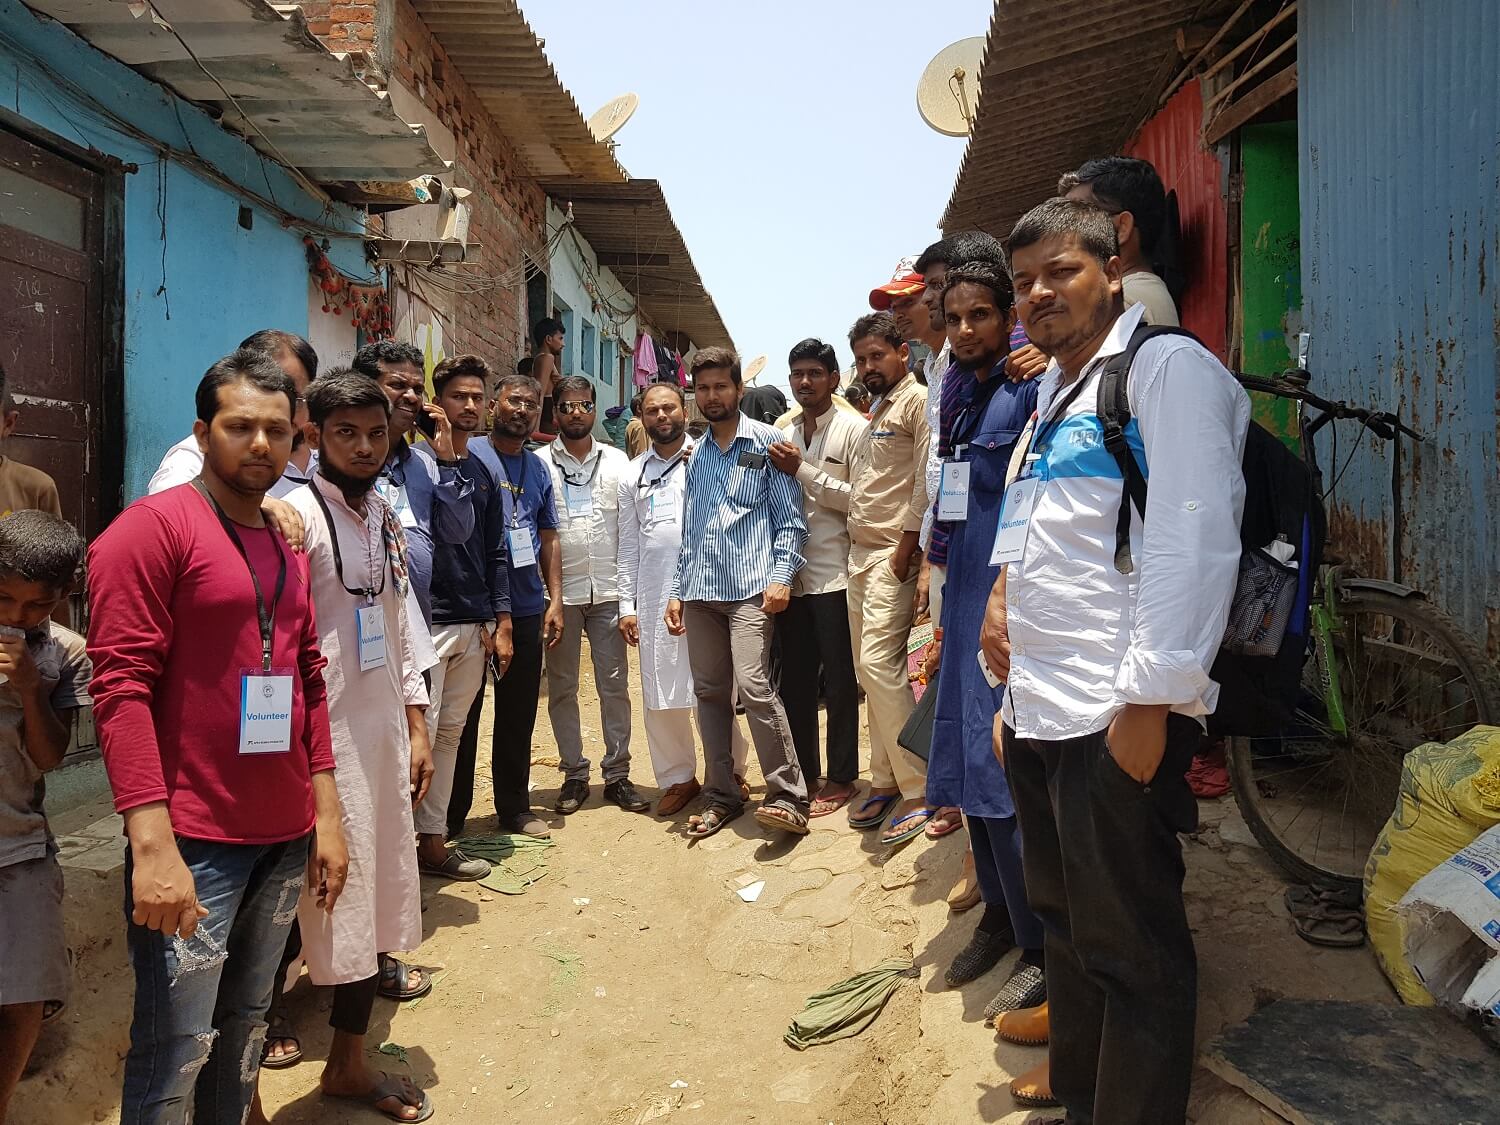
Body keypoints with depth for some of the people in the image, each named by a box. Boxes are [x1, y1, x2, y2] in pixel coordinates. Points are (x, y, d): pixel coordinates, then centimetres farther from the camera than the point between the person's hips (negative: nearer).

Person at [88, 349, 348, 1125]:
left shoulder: (286, 545, 14)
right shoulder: (151, 528, -8)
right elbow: (121, 688, -15)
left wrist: (326, 813, 12)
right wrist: (152, 845, -20)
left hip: (286, 836, 6)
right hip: (191, 842, -6)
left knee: (245, 1025, 16)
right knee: (178, 1048, 1)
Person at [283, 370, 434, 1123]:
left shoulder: (387, 517, 10)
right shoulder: (296, 515, -12)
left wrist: (416, 727, 13)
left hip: (382, 735, 7)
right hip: (320, 739, -7)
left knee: (375, 895, 13)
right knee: (322, 900, 1)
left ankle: (349, 1063, 29)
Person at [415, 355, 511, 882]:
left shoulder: (483, 475, 14)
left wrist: (501, 622, 11)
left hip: (474, 625, 7)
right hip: (425, 622, -6)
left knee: (450, 734, 12)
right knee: (419, 734, -5)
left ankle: (432, 841, 22)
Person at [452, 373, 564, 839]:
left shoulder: (537, 468, 12)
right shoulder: (467, 456, -4)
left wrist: (555, 600, 8)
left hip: (526, 609, 5)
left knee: (519, 713, 12)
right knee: (463, 712, 5)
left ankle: (515, 808, 25)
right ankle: (452, 815, 17)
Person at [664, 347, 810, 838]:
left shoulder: (767, 441, 3)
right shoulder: (696, 455, 19)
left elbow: (790, 518, -1)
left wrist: (782, 576, -13)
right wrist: (677, 590, 15)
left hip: (750, 587, -6)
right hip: (700, 590, 6)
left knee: (754, 686, -17)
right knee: (709, 692, 8)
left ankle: (789, 797, -8)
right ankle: (722, 796, 19)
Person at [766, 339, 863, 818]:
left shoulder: (853, 429, -4)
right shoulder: (783, 434, 13)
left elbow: (860, 499, -13)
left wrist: (803, 470, -13)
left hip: (834, 574, -6)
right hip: (792, 574, 6)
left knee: (838, 679, 3)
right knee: (795, 679, 11)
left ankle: (840, 778, 15)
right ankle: (804, 774, 24)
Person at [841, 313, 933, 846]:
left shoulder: (919, 402, -7)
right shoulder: (874, 413, 22)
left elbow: (926, 482, -16)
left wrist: (905, 549, -19)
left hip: (893, 554, -9)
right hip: (859, 554, 9)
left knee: (879, 664, -15)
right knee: (869, 670, 9)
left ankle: (920, 791, -7)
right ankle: (886, 780, 19)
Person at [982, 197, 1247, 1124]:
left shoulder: (1168, 367, -7)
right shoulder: (1054, 395, 19)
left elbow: (1192, 541, -18)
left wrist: (1150, 701, -21)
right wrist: (1002, 591, 14)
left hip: (1118, 717, -9)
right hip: (1039, 711, 9)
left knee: (1129, 947, 3)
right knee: (1064, 922, 21)